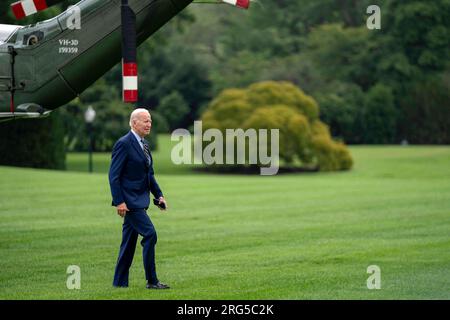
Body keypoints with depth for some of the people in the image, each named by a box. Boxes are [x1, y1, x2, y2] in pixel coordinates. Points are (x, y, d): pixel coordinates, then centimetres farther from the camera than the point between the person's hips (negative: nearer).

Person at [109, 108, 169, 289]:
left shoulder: (144, 145, 15)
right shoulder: (123, 144, -14)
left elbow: (149, 174, 21)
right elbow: (114, 175, -16)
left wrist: (159, 195, 10)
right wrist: (119, 201, -21)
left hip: (139, 200, 9)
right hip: (130, 200, -9)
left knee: (129, 240, 12)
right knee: (149, 234, -14)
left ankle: (120, 281, 18)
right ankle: (151, 280, -10)